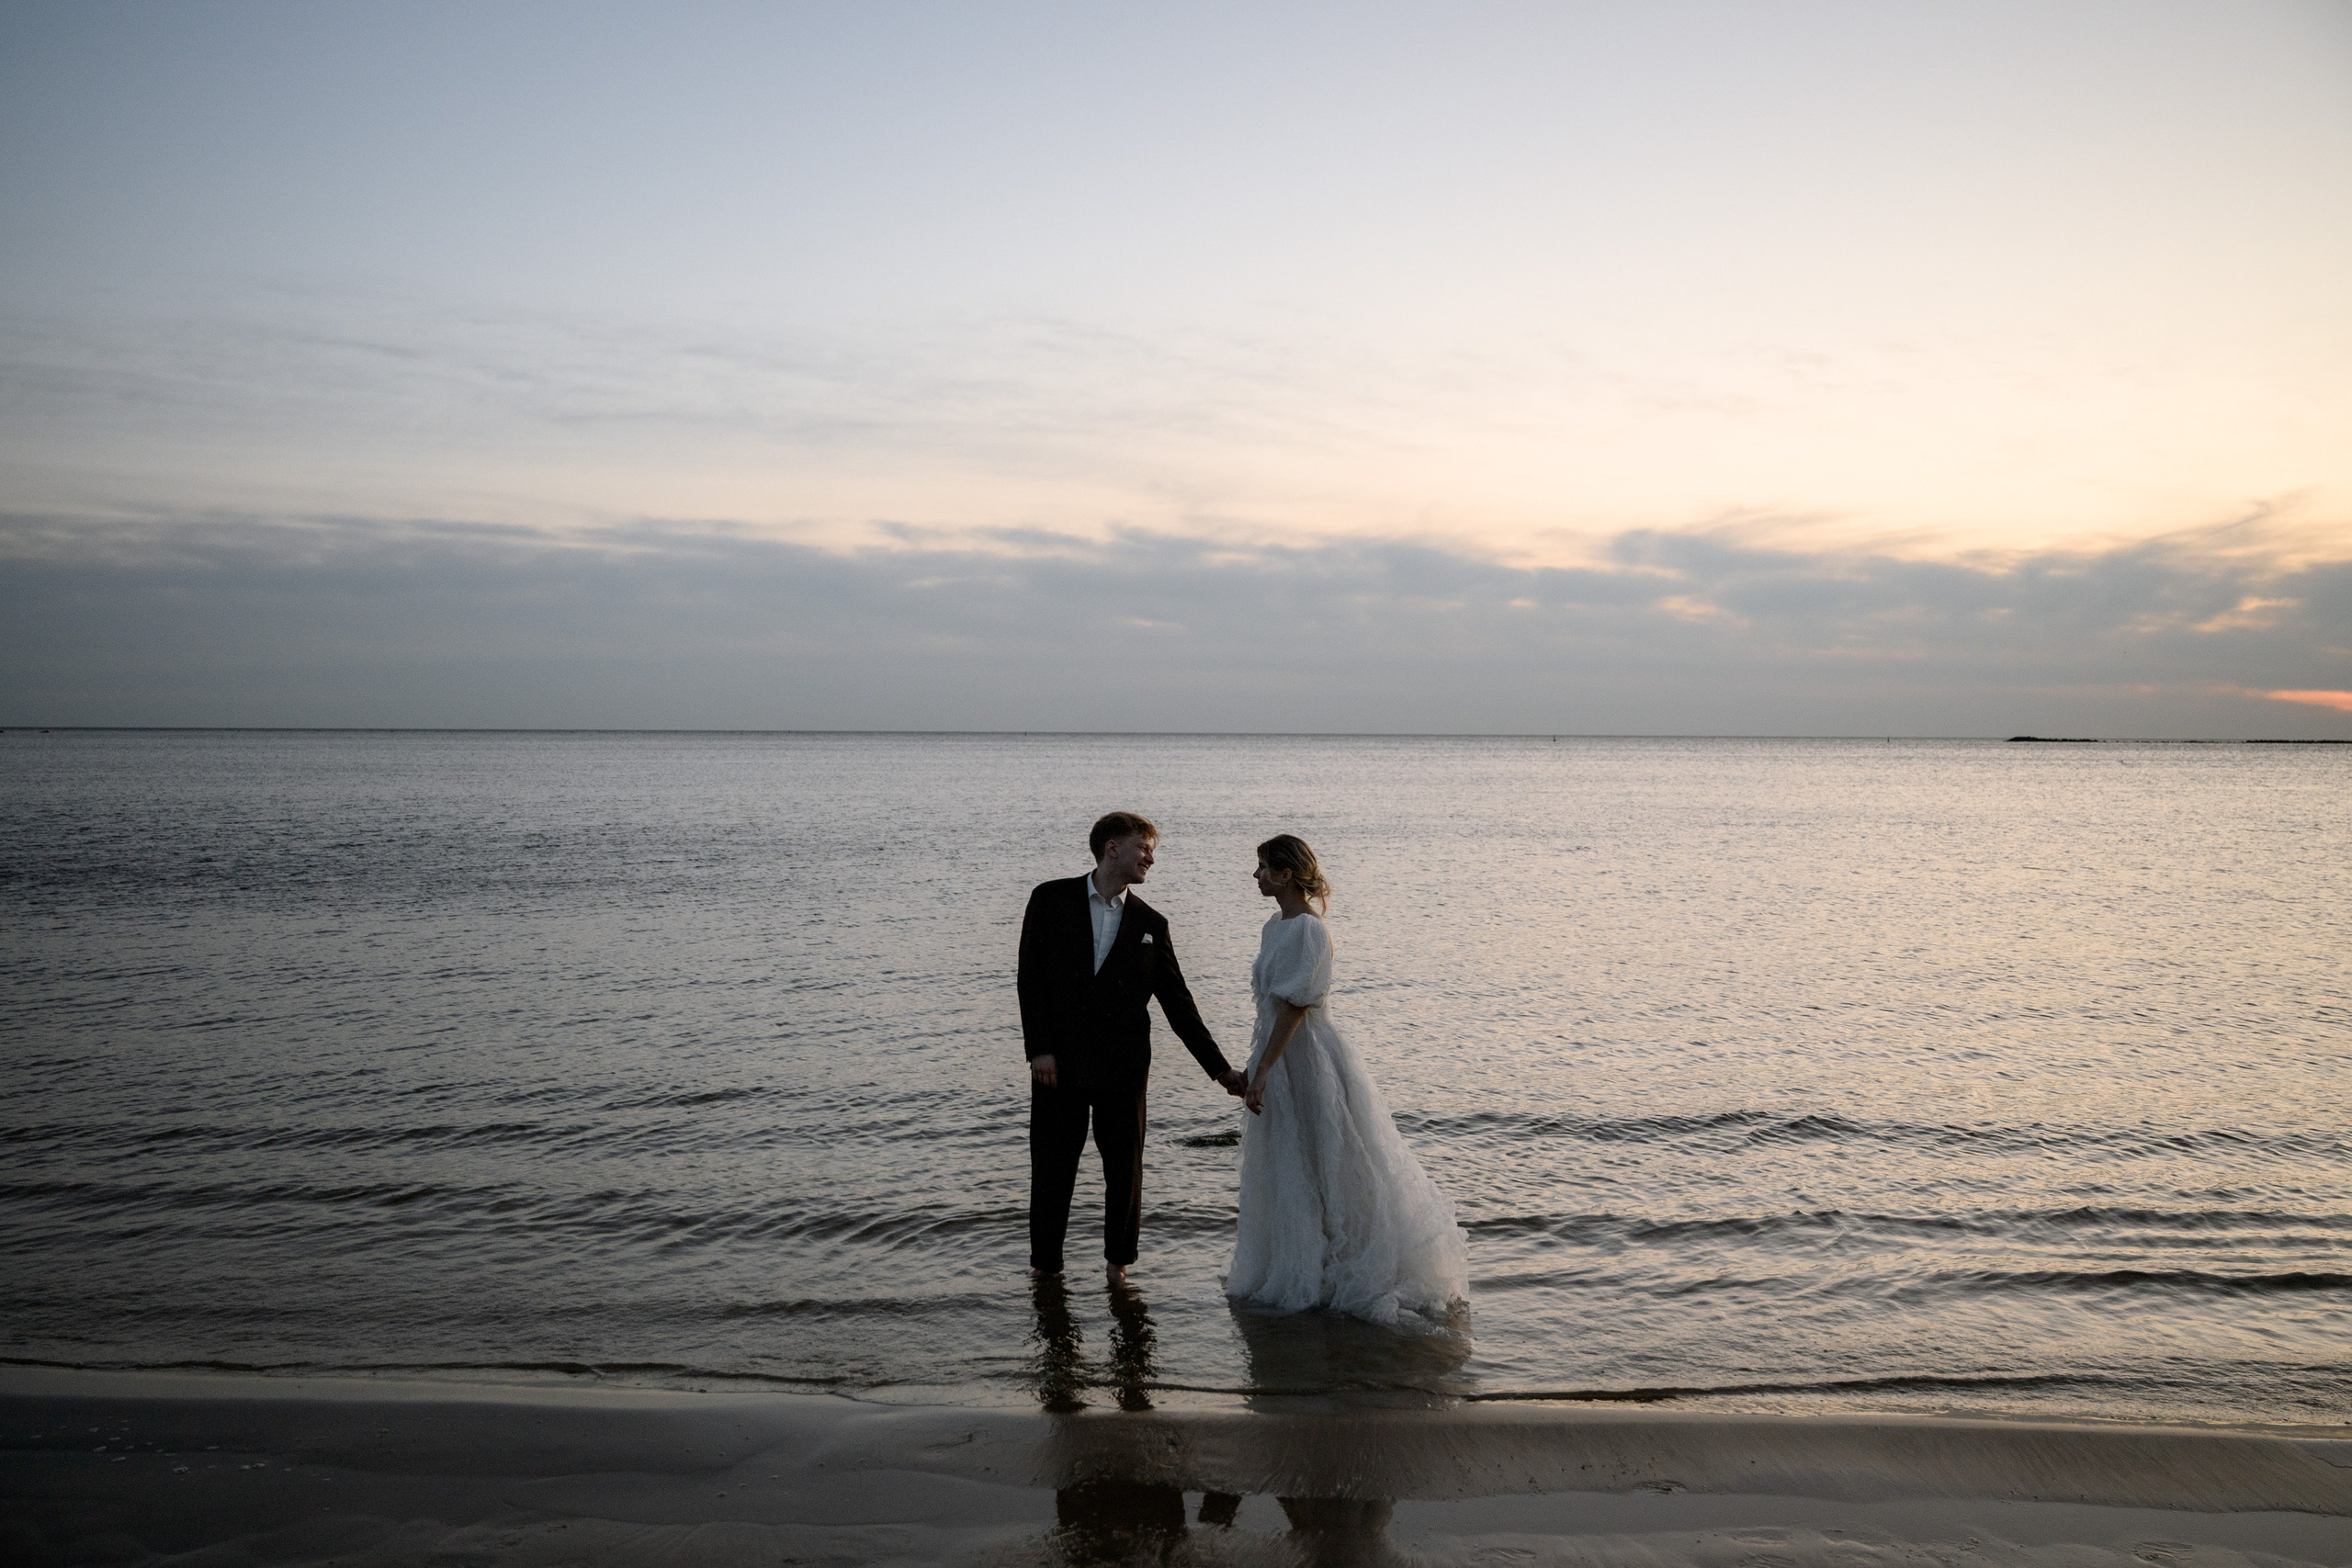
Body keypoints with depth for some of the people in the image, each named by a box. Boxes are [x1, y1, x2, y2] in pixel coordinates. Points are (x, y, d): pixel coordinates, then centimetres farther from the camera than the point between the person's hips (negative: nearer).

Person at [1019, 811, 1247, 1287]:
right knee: (1051, 1169, 6)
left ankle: (1118, 1258, 28)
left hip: (1122, 1068, 2)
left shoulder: (1150, 923, 6)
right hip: (1058, 1064, -2)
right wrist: (1038, 1048, -11)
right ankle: (1044, 1262, 24)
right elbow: (1031, 977, -2)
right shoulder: (1051, 900, 1)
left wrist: (1221, 1069, 3)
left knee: (1125, 1168, 8)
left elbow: (1178, 1004, 7)